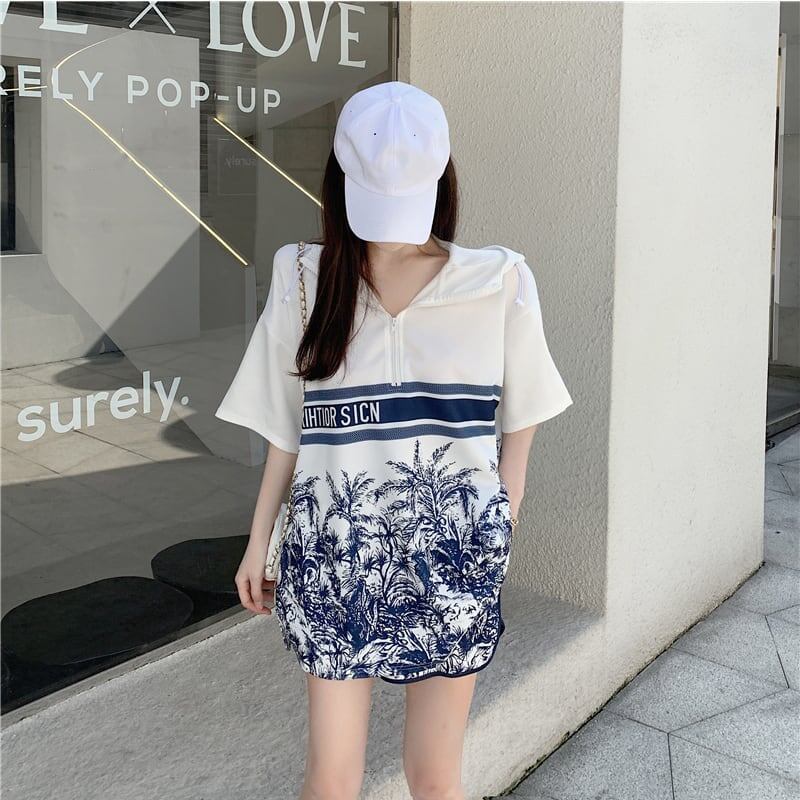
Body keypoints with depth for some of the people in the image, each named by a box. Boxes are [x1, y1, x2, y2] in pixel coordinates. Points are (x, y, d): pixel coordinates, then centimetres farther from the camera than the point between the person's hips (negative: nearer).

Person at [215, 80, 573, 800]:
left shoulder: (498, 284, -3)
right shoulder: (308, 282, 0)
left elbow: (517, 427, 4)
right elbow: (287, 431, 6)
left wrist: (499, 540, 0)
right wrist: (259, 542, 8)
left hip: (452, 555, 0)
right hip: (337, 552, 1)